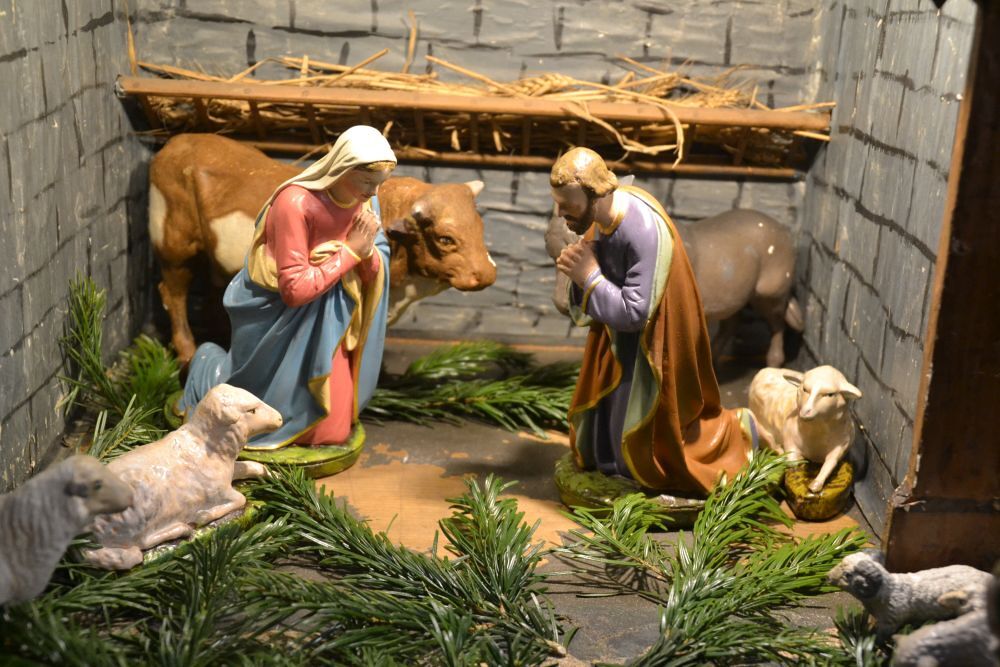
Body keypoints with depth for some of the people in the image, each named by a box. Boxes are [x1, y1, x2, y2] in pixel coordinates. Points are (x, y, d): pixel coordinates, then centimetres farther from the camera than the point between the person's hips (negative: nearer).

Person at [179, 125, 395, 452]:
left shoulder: (364, 201, -7)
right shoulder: (295, 203, -27)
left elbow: (375, 277, -3)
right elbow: (294, 290, -28)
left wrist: (368, 253, -24)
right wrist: (351, 252, -24)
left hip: (327, 320, 6)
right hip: (278, 313, -6)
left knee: (333, 428, 9)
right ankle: (213, 366, 30)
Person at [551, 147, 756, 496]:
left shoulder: (644, 231, -31)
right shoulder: (598, 219, -7)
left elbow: (634, 312, -29)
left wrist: (590, 276, -25)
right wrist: (578, 271, -20)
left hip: (651, 347, -8)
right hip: (618, 341, 8)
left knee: (640, 456, 5)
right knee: (598, 447, 17)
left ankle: (735, 429, 24)